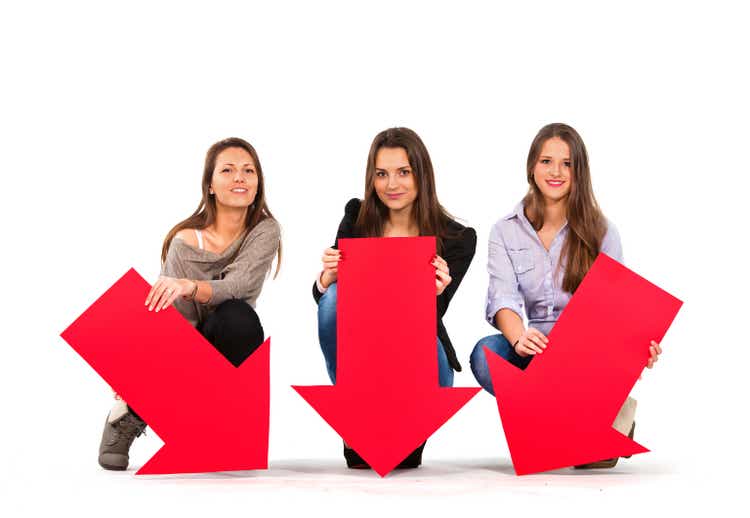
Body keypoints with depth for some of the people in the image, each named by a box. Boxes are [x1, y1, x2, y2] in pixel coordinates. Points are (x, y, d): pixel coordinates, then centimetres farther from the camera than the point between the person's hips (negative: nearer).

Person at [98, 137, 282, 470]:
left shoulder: (265, 231, -9)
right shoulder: (185, 242, -16)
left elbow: (239, 284, -28)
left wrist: (191, 287, -50)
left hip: (231, 347, 2)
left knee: (238, 316, -32)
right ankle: (128, 415, 0)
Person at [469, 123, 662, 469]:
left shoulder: (601, 232, 7)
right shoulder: (505, 232, 8)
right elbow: (503, 297, -8)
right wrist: (519, 338, -33)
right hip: (529, 353, 2)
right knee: (486, 354, -32)